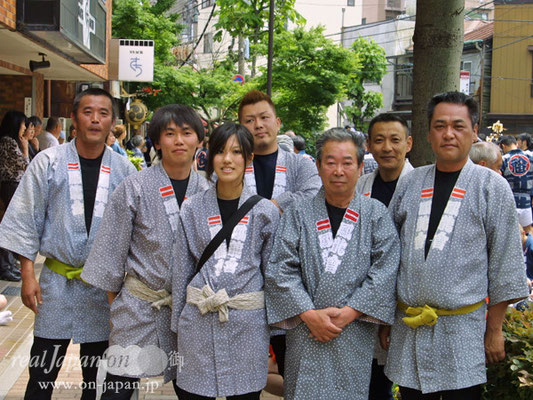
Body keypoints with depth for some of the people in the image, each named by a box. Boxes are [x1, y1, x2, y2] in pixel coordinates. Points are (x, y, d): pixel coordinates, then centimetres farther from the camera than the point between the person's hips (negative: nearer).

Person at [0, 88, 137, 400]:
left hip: (104, 287, 1)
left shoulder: (124, 169, 1)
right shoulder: (48, 162, -3)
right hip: (58, 282, -1)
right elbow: (26, 222, 0)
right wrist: (28, 275, -4)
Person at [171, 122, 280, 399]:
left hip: (248, 324, -1)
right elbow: (181, 270, 8)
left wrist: (275, 324, 5)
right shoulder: (193, 208, 4)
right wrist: (177, 323, 9)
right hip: (198, 322, 1)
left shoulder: (265, 212, 2)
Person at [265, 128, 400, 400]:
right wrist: (309, 314, -13)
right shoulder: (298, 215, 3)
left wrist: (348, 313, -13)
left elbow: (385, 272, -5)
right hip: (305, 333, 0)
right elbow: (280, 270, -3)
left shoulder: (377, 214, 3)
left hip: (355, 334, 0)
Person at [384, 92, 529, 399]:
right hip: (408, 328, 3)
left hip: (463, 330, -3)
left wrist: (494, 330, -2)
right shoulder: (409, 184, 7)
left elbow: (504, 264, -1)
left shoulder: (492, 187, -2)